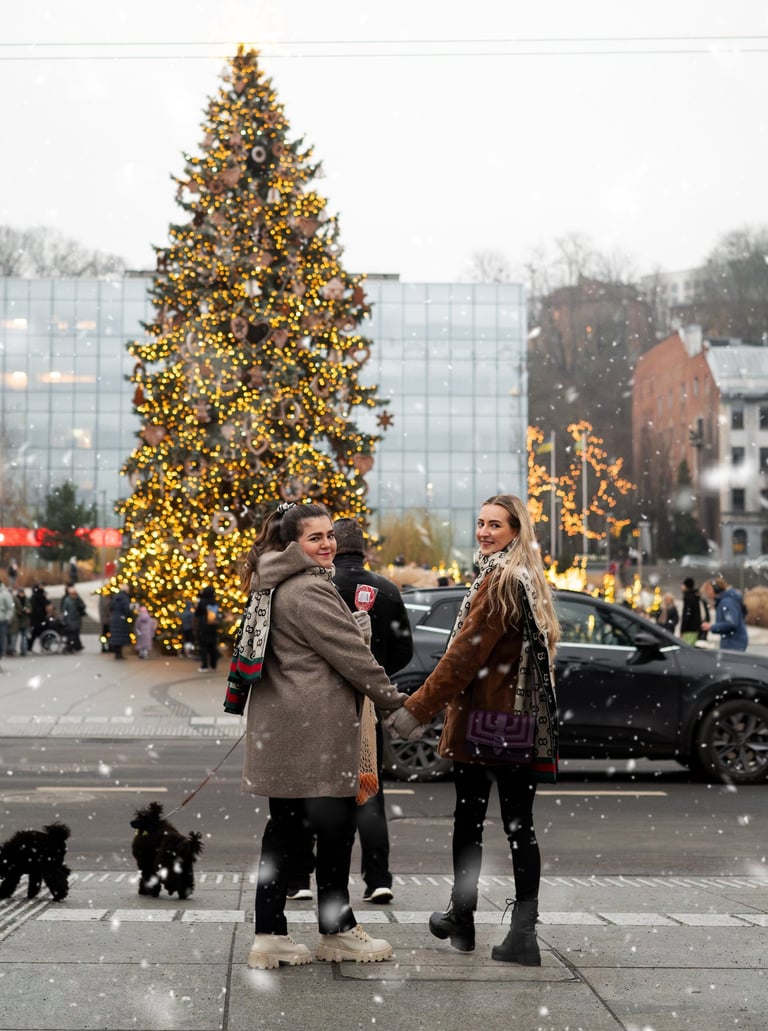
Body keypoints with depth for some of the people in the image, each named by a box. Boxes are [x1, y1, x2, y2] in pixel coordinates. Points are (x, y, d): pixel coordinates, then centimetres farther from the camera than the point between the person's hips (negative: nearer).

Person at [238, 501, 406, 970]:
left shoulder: (275, 586, 17)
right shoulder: (310, 591, -15)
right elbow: (351, 655, -13)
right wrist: (394, 700, -3)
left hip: (281, 728, 10)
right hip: (315, 729, -10)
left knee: (285, 827, 11)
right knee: (336, 826, 2)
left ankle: (270, 935, 13)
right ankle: (338, 931, 14)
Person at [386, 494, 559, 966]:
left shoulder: (498, 581, -13)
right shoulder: (530, 581, 15)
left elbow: (465, 653, -17)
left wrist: (418, 709, -14)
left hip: (484, 720, -8)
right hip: (526, 723, 8)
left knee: (470, 818, 7)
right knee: (519, 822, 4)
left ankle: (462, 918, 20)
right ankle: (523, 933, 3)